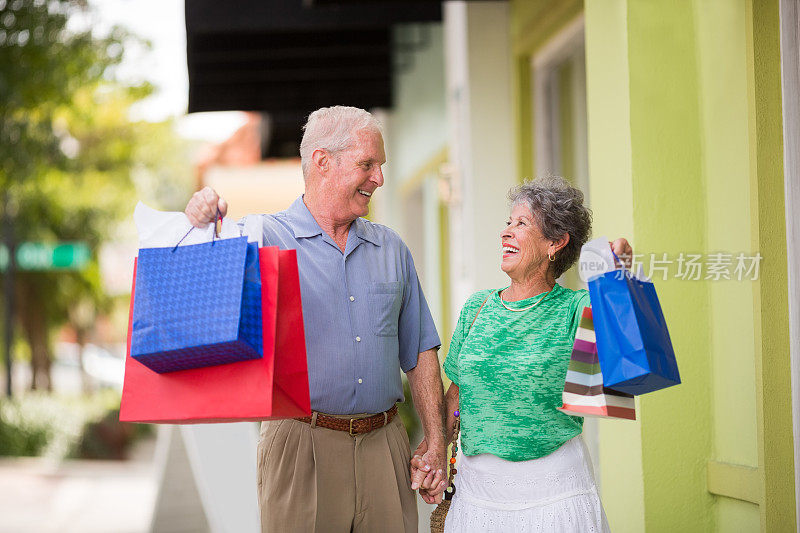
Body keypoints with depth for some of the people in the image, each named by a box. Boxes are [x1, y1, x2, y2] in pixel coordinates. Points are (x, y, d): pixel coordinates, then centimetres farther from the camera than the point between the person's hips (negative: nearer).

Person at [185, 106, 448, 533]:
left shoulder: (391, 249, 13)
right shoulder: (263, 237, -1)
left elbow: (419, 352, 16)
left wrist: (436, 443, 9)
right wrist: (202, 226, -33)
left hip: (383, 445, 4)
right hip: (302, 445, -4)